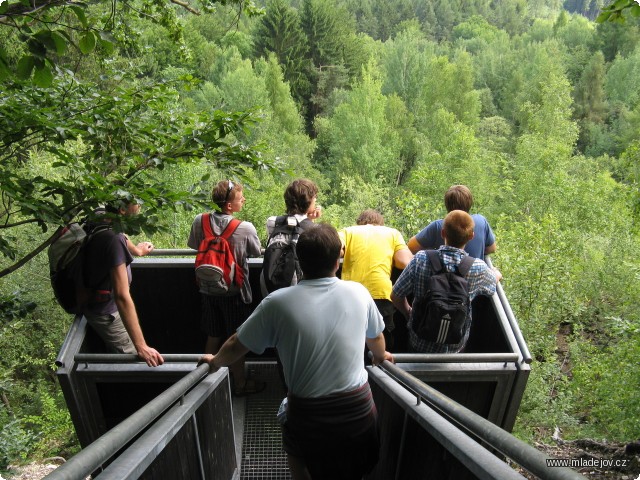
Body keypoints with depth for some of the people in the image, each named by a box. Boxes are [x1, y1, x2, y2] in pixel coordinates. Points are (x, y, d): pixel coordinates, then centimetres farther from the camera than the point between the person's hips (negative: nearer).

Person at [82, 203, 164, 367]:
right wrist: (142, 347, -38)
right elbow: (122, 296, -39)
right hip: (106, 313, -9)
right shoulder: (113, 239, -35)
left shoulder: (99, 215, -8)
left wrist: (136, 250, 40)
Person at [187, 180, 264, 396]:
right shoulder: (246, 228, -21)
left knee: (213, 338, 20)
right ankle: (240, 384, 28)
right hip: (235, 291, -4)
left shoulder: (199, 221, -10)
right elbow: (256, 252, -4)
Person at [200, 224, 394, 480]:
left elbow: (237, 345, -1)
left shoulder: (278, 302, -14)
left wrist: (216, 361, 21)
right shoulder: (359, 293, -6)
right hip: (359, 409, 2)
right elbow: (376, 338, 13)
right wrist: (381, 356, 37)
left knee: (296, 451, 31)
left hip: (308, 413, -2)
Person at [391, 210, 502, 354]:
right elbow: (495, 279, 8)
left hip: (419, 344, -4)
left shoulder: (421, 259, -23)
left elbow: (396, 296, -13)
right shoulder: (478, 268, -18)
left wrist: (409, 314, 8)